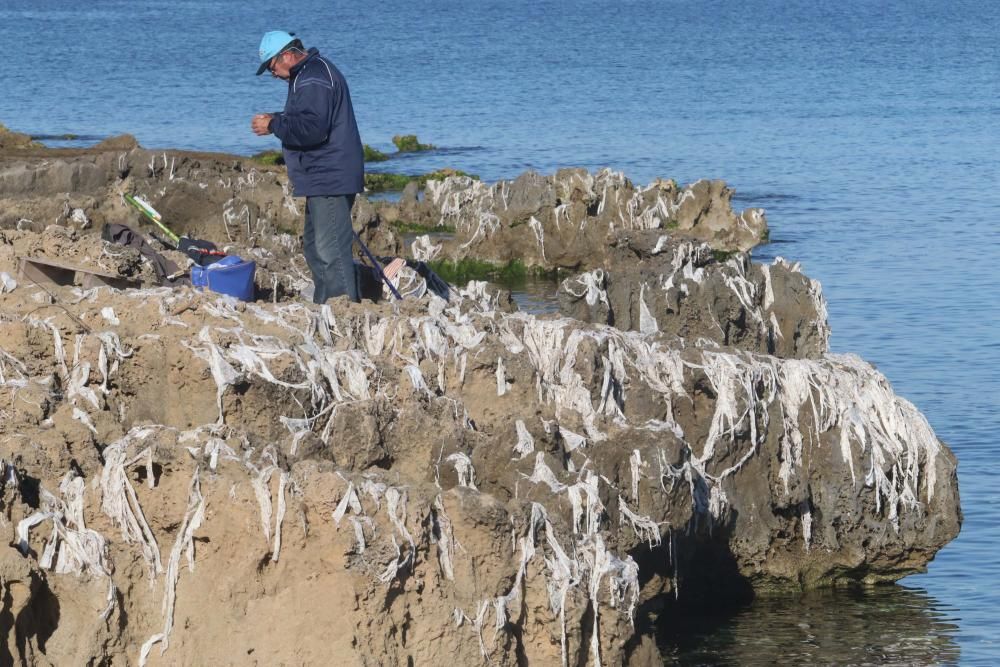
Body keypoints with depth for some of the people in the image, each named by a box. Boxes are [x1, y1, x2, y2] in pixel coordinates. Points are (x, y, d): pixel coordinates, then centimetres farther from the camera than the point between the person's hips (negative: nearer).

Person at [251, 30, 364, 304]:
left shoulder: (314, 79, -17)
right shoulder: (310, 73, 18)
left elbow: (312, 128, -26)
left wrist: (274, 125, -15)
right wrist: (275, 119, 13)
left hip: (329, 181, -12)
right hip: (324, 180, 12)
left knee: (330, 251, -13)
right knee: (314, 248, 18)